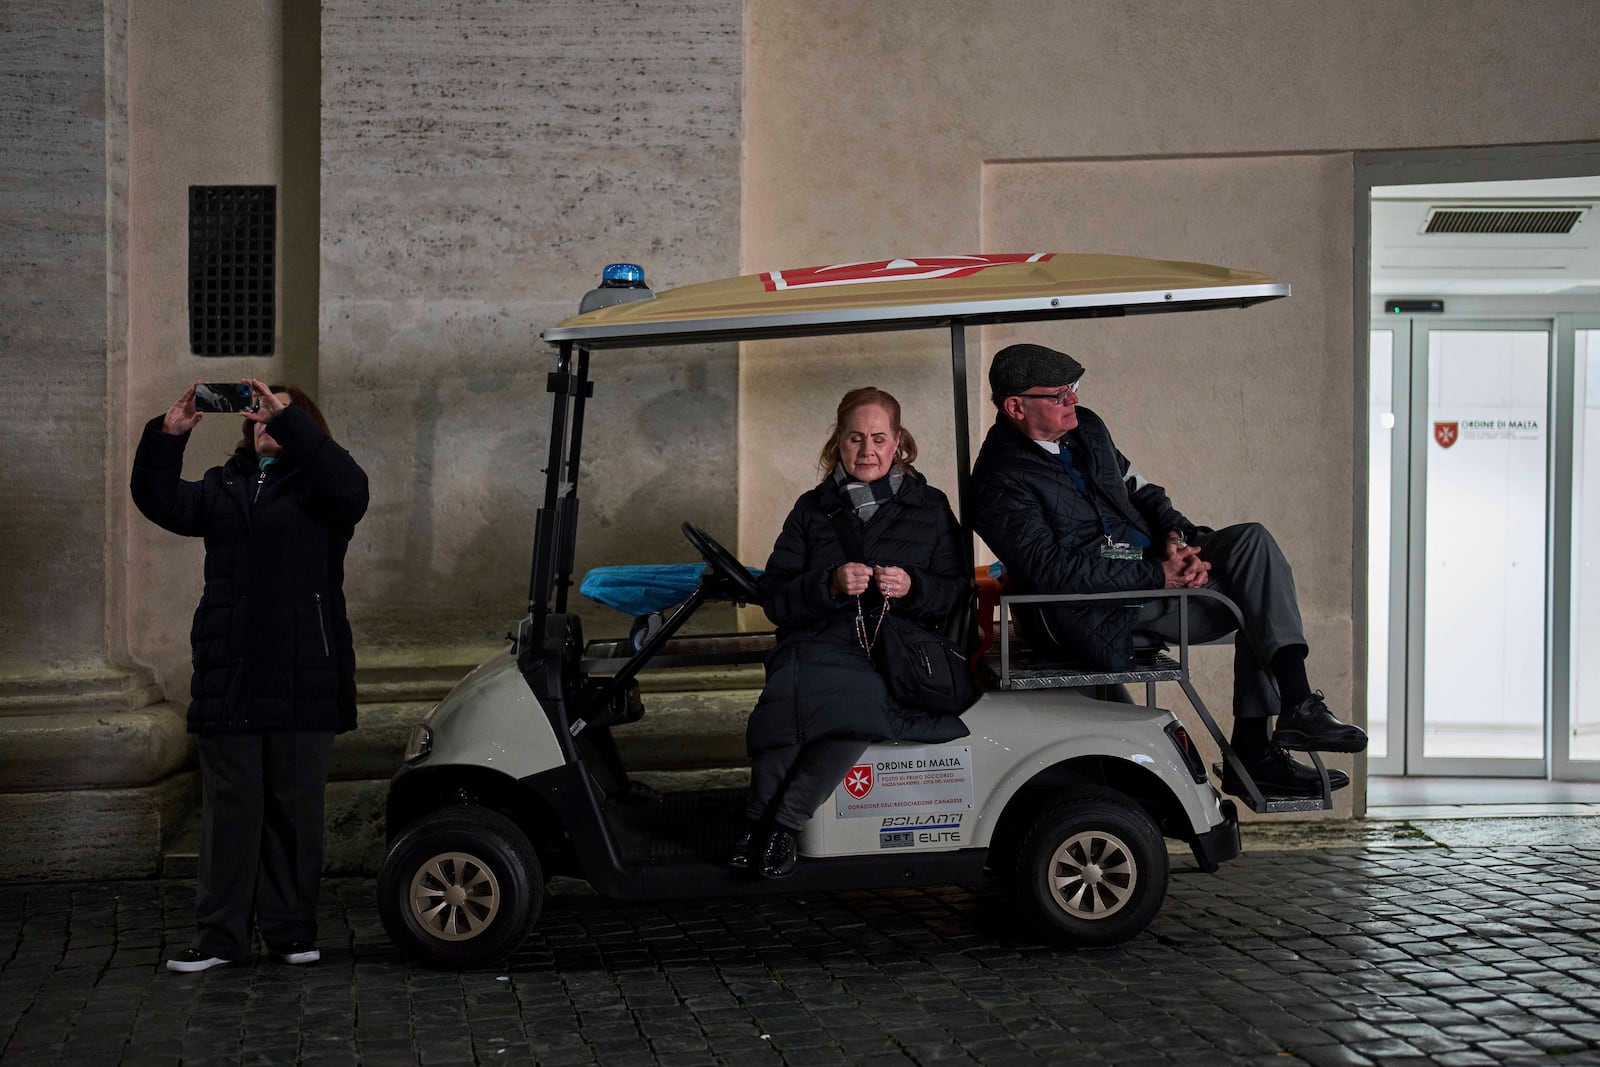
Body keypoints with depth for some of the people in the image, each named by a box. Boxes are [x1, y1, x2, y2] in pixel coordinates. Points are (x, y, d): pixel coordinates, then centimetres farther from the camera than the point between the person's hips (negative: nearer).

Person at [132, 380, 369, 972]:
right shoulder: (222, 487, 17)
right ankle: (220, 936, 9)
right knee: (229, 811, 4)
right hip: (228, 682, 3)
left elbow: (349, 487, -19)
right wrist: (168, 435, -10)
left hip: (302, 683, -3)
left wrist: (288, 417, -24)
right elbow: (161, 502, 4)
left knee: (296, 809, 5)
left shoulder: (317, 485, 3)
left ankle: (292, 931, 13)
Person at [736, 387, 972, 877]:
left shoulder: (929, 508, 18)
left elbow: (958, 594, 11)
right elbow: (774, 598, 9)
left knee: (858, 697, -38)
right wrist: (830, 585, -10)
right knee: (792, 686, -37)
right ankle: (760, 818, -27)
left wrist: (912, 587, -9)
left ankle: (779, 821, -33)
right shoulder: (813, 510, 19)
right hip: (817, 648, 1)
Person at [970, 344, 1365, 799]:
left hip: (1155, 568, 9)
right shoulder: (999, 482, -14)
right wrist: (1156, 575, -22)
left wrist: (1177, 536, -3)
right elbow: (1055, 570, -21)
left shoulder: (1085, 427, 12)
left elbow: (1139, 490, 20)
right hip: (1099, 615, -9)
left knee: (1252, 540, -10)